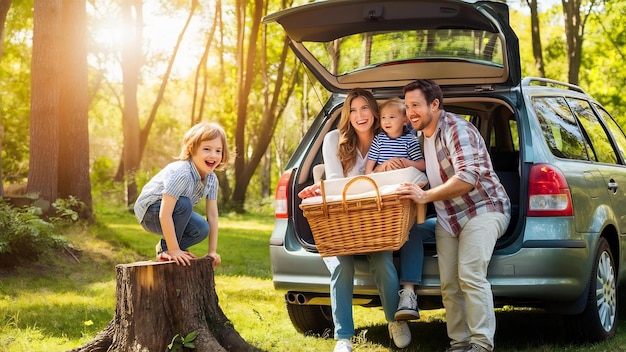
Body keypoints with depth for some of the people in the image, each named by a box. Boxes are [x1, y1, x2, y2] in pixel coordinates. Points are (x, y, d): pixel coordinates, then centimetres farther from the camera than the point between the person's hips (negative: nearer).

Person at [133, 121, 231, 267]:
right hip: (149, 212, -7)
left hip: (172, 212, 7)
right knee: (184, 204, -32)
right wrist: (174, 249, -33)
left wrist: (212, 251, -9)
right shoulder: (181, 173, -35)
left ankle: (165, 248, 8)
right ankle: (168, 249, -15)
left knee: (202, 229, -15)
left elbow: (212, 216, -6)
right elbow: (165, 215, -36)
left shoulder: (211, 179, -11)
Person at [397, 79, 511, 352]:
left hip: (482, 209, -9)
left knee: (470, 275, -22)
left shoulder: (456, 129, -18)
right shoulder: (424, 135, 11)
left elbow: (468, 177, -31)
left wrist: (426, 196, -35)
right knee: (449, 285, 1)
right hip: (448, 218, 9)